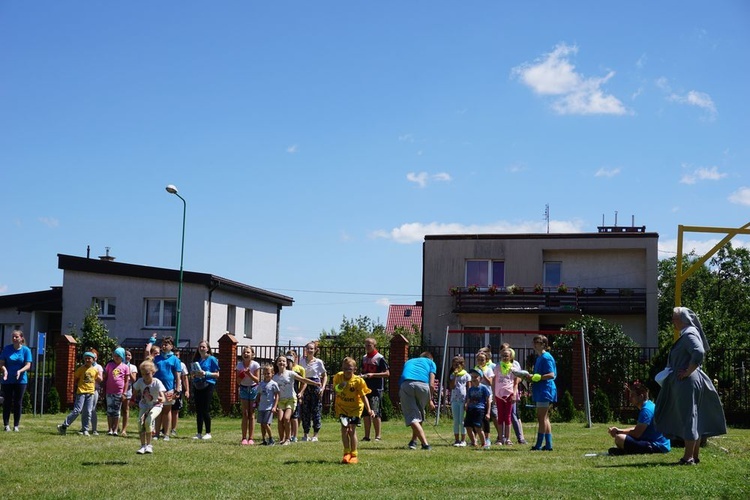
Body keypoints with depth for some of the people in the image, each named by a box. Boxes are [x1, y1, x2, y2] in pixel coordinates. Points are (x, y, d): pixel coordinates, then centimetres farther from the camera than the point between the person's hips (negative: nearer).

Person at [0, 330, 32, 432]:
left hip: (20, 380, 0)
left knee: (18, 403, 4)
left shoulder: (26, 350, -2)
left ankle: (16, 425, 11)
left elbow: (28, 365, -8)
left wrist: (20, 371, -26)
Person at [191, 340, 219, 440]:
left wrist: (206, 373, -15)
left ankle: (208, 433, 1)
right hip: (197, 386, 6)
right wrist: (194, 374, -2)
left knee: (205, 410, -7)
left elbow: (217, 375, -3)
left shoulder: (212, 359, -1)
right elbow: (193, 375, 21)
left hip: (208, 386, -6)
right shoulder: (197, 360, 15)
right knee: (198, 410, 6)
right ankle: (199, 433, 11)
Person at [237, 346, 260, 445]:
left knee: (251, 415, -1)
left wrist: (249, 374, -27)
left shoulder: (255, 365, -12)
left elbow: (257, 380, -13)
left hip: (253, 389, -1)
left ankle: (250, 438, 1)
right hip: (244, 389, 1)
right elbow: (238, 381, -4)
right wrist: (242, 375, -23)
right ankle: (244, 438, -1)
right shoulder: (240, 365, -6)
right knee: (245, 414, -2)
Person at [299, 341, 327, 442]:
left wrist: (323, 387, -8)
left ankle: (315, 435, 5)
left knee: (316, 411, -1)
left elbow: (324, 375, 5)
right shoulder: (302, 361, 7)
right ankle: (306, 434, 11)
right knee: (305, 411, 3)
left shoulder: (318, 362, 0)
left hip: (315, 386, -2)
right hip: (305, 387, 2)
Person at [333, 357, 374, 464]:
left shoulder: (358, 381, -19)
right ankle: (347, 453, 4)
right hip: (342, 407, 3)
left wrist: (369, 410, -25)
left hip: (355, 407, -3)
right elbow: (335, 390, 3)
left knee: (351, 430, -9)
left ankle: (354, 455, 1)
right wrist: (338, 388, -22)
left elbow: (363, 396, -15)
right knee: (344, 428, -8)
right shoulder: (338, 377, -11)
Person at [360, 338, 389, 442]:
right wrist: (362, 375, 2)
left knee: (375, 412, -11)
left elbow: (387, 373, -9)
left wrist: (373, 374, -17)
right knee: (366, 413, 6)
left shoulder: (380, 358, -6)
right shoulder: (364, 358, 14)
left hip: (376, 389, -6)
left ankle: (378, 435, -4)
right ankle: (366, 436, 12)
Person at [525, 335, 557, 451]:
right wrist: (531, 377, 10)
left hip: (545, 392, -10)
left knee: (541, 418, -8)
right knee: (545, 418, 11)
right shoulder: (539, 358, 18)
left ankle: (539, 445, -7)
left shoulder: (546, 357, -13)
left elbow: (551, 375, -21)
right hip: (540, 392, 10)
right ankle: (548, 445, 14)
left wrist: (535, 377, -21)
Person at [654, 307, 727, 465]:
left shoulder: (689, 334, -14)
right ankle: (694, 456, 19)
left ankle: (689, 457, -5)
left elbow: (699, 353, -30)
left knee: (688, 418, -7)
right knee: (694, 419, 13)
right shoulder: (686, 334, 16)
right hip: (684, 384, 11)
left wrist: (687, 372, -23)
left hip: (687, 383, -11)